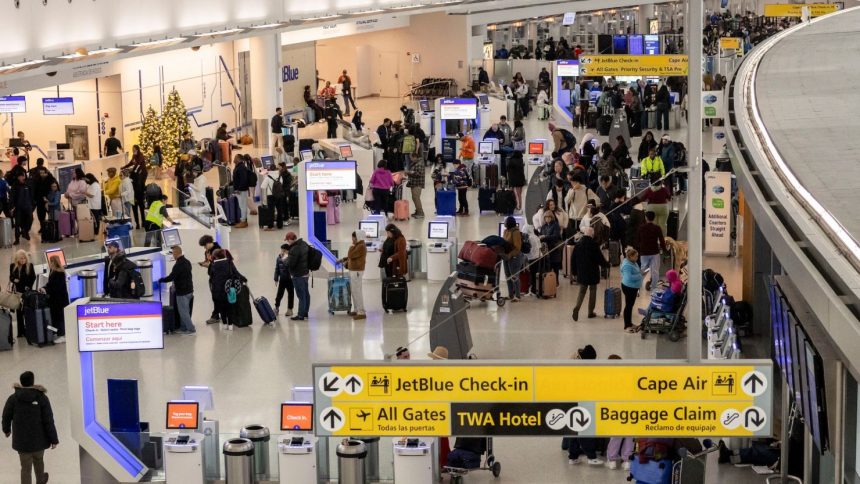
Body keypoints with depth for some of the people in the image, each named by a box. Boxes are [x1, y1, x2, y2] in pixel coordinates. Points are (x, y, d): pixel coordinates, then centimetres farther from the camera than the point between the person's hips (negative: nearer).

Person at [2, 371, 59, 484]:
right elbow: (49, 421, -14)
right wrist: (54, 439, -5)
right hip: (39, 439, 0)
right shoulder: (42, 398, -14)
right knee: (38, 460, 27)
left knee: (26, 468, 7)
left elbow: (6, 416, 1)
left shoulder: (13, 398, -10)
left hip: (21, 440, 0)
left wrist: (6, 429, 24)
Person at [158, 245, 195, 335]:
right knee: (184, 311, 17)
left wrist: (160, 280, -7)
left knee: (183, 311, -1)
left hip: (182, 292, -9)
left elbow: (171, 277, -23)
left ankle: (191, 329, 1)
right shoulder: (187, 262, 9)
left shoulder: (179, 265, -22)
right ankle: (183, 328, 24)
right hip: (189, 290, 9)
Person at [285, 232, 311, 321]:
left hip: (298, 275, -9)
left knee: (301, 295, -4)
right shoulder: (304, 244, 4)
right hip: (305, 273, 9)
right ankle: (305, 313, 27)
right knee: (306, 293, 16)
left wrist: (286, 261, -3)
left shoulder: (295, 249, -25)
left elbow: (290, 263, -26)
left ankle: (300, 315, 2)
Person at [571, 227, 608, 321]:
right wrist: (607, 264, 11)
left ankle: (577, 307, -12)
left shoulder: (578, 244, -3)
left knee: (582, 291, 12)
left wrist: (575, 271, 14)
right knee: (592, 291, 12)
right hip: (593, 273, -3)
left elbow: (574, 259, 3)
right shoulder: (594, 245, -15)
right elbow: (600, 259, -9)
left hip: (581, 272, 3)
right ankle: (591, 312, 15)